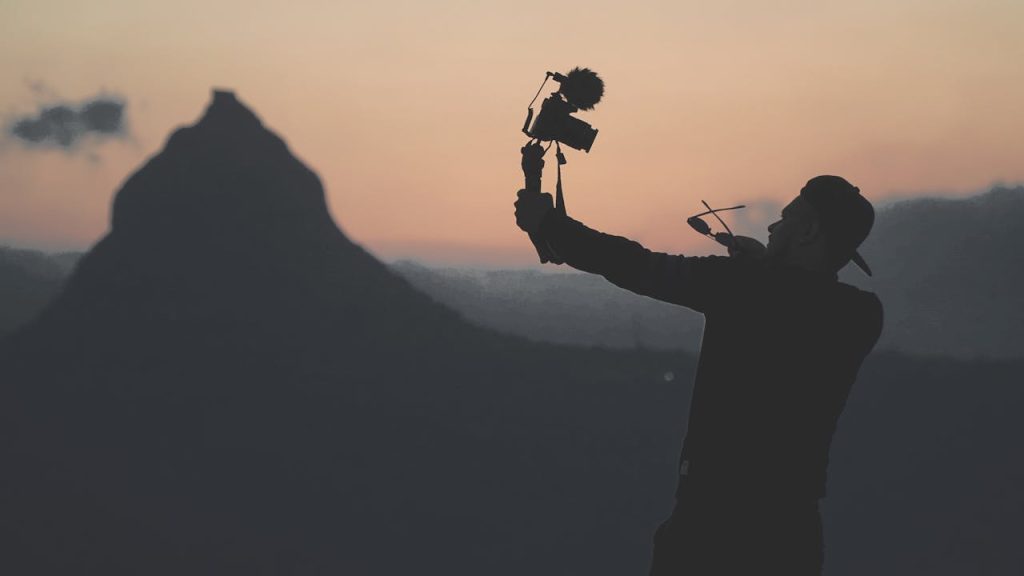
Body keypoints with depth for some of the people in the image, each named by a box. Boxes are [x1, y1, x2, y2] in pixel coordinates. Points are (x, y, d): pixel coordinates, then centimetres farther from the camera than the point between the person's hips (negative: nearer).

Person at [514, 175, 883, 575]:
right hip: (791, 524, 4)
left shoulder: (743, 282, -12)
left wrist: (548, 223, 3)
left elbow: (638, 268, -7)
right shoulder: (863, 316, 0)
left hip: (715, 510, -4)